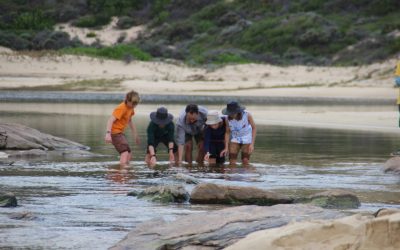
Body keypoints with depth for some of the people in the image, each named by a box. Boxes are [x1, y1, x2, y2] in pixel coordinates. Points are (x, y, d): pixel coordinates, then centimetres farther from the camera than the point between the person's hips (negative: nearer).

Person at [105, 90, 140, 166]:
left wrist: (135, 135, 27)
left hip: (120, 132, 10)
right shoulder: (121, 108, -19)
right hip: (115, 132, -10)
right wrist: (108, 133, -40)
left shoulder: (130, 108, 8)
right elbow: (111, 120, -28)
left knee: (129, 154, 14)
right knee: (125, 151, -25)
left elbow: (130, 121, 25)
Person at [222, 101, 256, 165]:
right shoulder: (228, 119, -23)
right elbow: (227, 133, -10)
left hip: (247, 139, -1)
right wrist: (226, 148, -15)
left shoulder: (247, 115, -28)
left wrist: (252, 144, -21)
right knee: (232, 162, -7)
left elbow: (254, 128, -15)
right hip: (235, 138, 1)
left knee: (245, 161, -2)